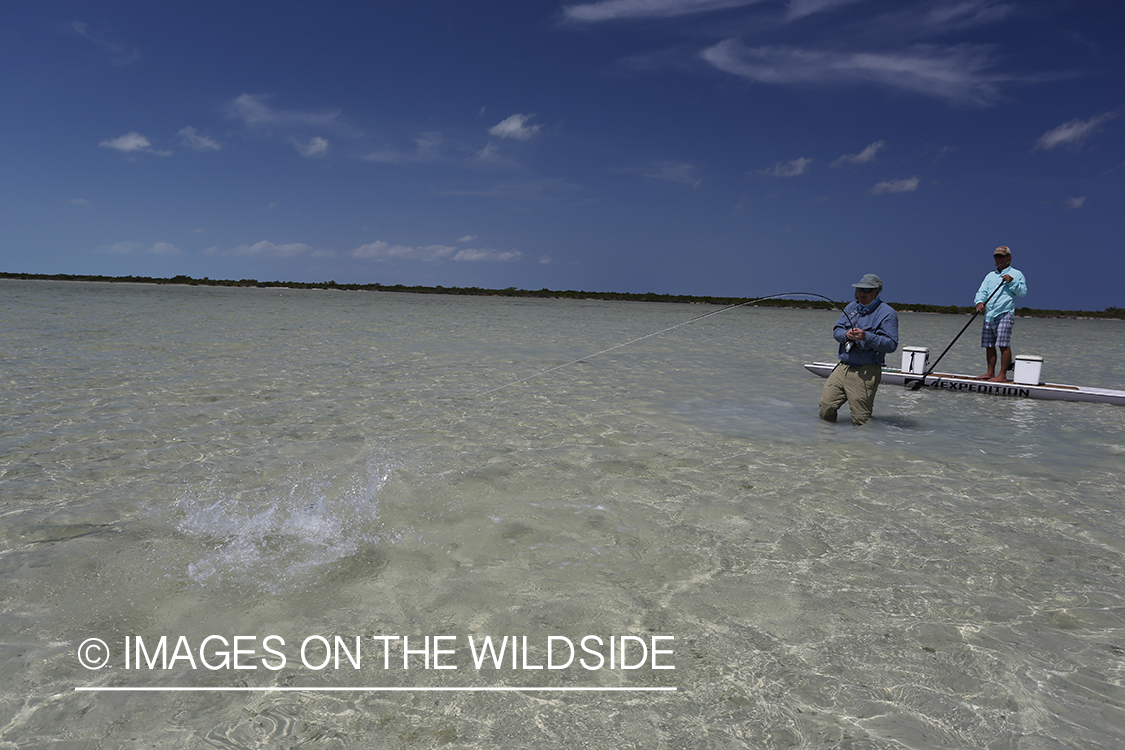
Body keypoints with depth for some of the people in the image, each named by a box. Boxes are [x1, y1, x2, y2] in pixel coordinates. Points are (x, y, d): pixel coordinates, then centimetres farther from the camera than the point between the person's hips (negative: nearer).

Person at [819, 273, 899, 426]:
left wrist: (867, 337, -26)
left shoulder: (887, 314, -5)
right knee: (825, 405, 3)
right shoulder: (851, 308, 15)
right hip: (843, 367, 6)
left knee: (860, 419, -3)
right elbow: (836, 330, 12)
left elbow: (891, 345, -13)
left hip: (866, 373, -6)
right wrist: (846, 334, -11)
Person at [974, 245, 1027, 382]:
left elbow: (1023, 291, -2)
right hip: (989, 315, 6)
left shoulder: (1016, 274, 7)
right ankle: (990, 373, 14)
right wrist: (980, 302, -10)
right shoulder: (990, 276, 21)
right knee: (989, 345, 6)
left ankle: (1002, 375, -9)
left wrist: (1012, 282, -14)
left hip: (1005, 314, -5)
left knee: (1004, 345, -12)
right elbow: (982, 291, 10)